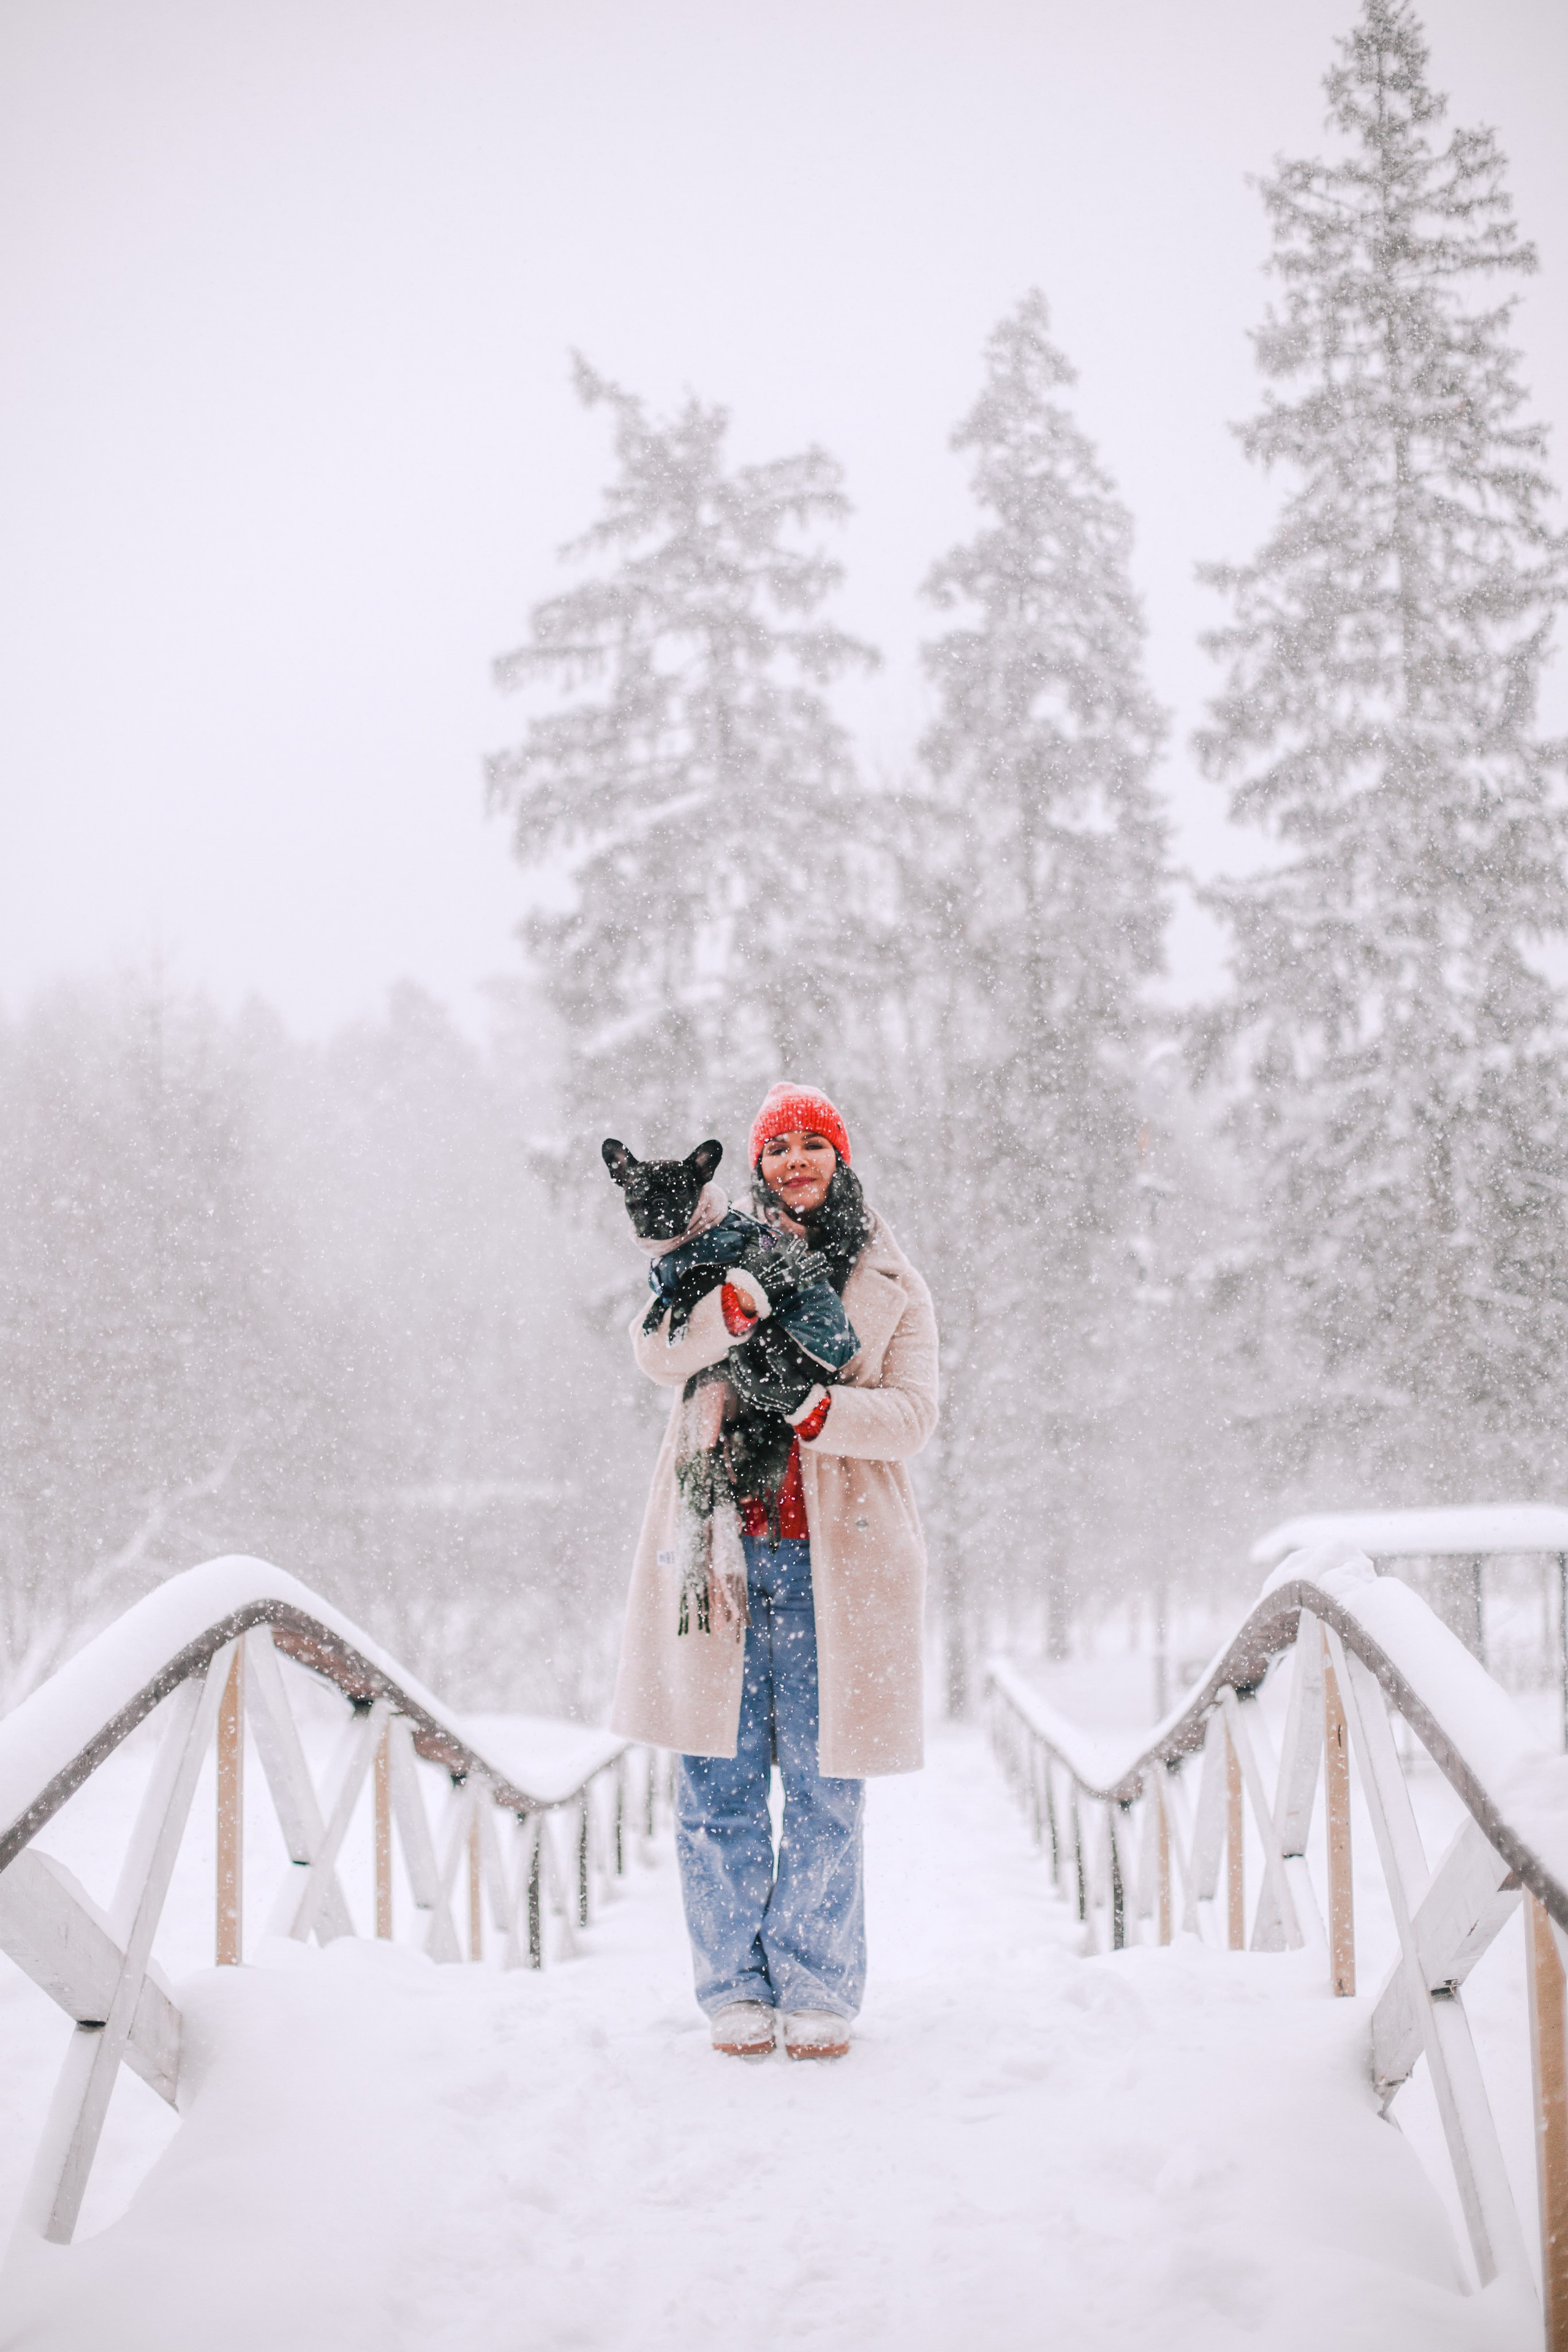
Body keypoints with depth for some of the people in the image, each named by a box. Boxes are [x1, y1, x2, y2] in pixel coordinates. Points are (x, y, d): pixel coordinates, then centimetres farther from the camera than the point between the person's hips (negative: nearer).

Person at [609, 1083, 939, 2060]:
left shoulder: (892, 1284, 10)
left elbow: (913, 1416, -1)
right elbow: (658, 1348, -7)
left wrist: (813, 1406, -17)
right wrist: (742, 1296, -24)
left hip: (834, 1559, -1)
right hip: (720, 1549, 1)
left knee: (825, 1783, 0)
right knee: (721, 1779, 3)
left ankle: (818, 1992, 10)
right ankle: (735, 1988, 12)